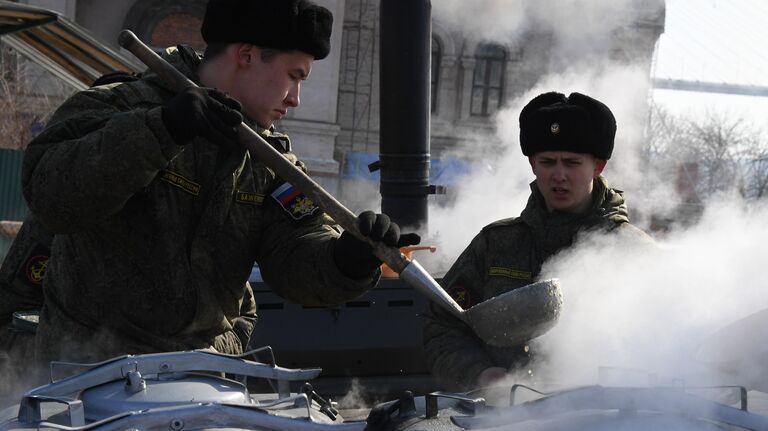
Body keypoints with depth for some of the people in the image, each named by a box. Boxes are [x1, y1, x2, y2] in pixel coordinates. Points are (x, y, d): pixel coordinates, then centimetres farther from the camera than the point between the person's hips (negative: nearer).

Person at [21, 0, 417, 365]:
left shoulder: (268, 160, 10)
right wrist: (159, 130, -35)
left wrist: (346, 261, -27)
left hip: (207, 363, 6)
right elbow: (49, 191, -26)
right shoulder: (122, 106, -9)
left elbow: (295, 261, -4)